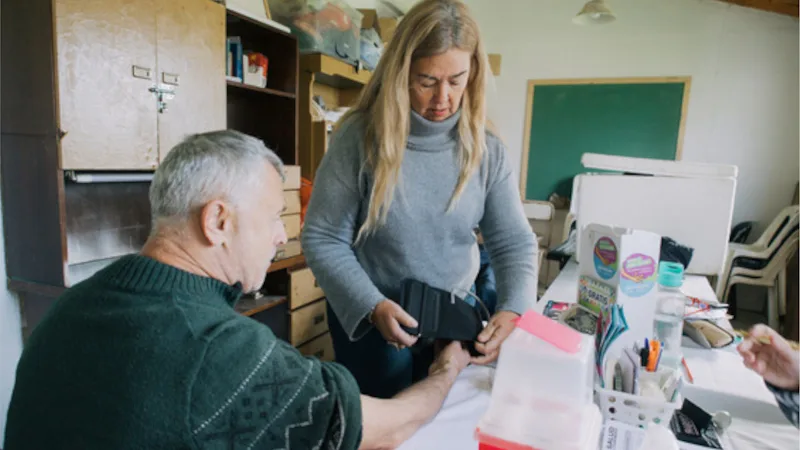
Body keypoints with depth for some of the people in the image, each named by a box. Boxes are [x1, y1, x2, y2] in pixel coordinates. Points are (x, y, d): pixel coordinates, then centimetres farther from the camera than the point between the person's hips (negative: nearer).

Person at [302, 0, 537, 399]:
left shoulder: (486, 149, -9)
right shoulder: (359, 138, -18)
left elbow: (514, 242, -5)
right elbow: (322, 238, -14)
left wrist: (512, 311, -22)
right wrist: (373, 306, -25)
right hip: (367, 317, -2)